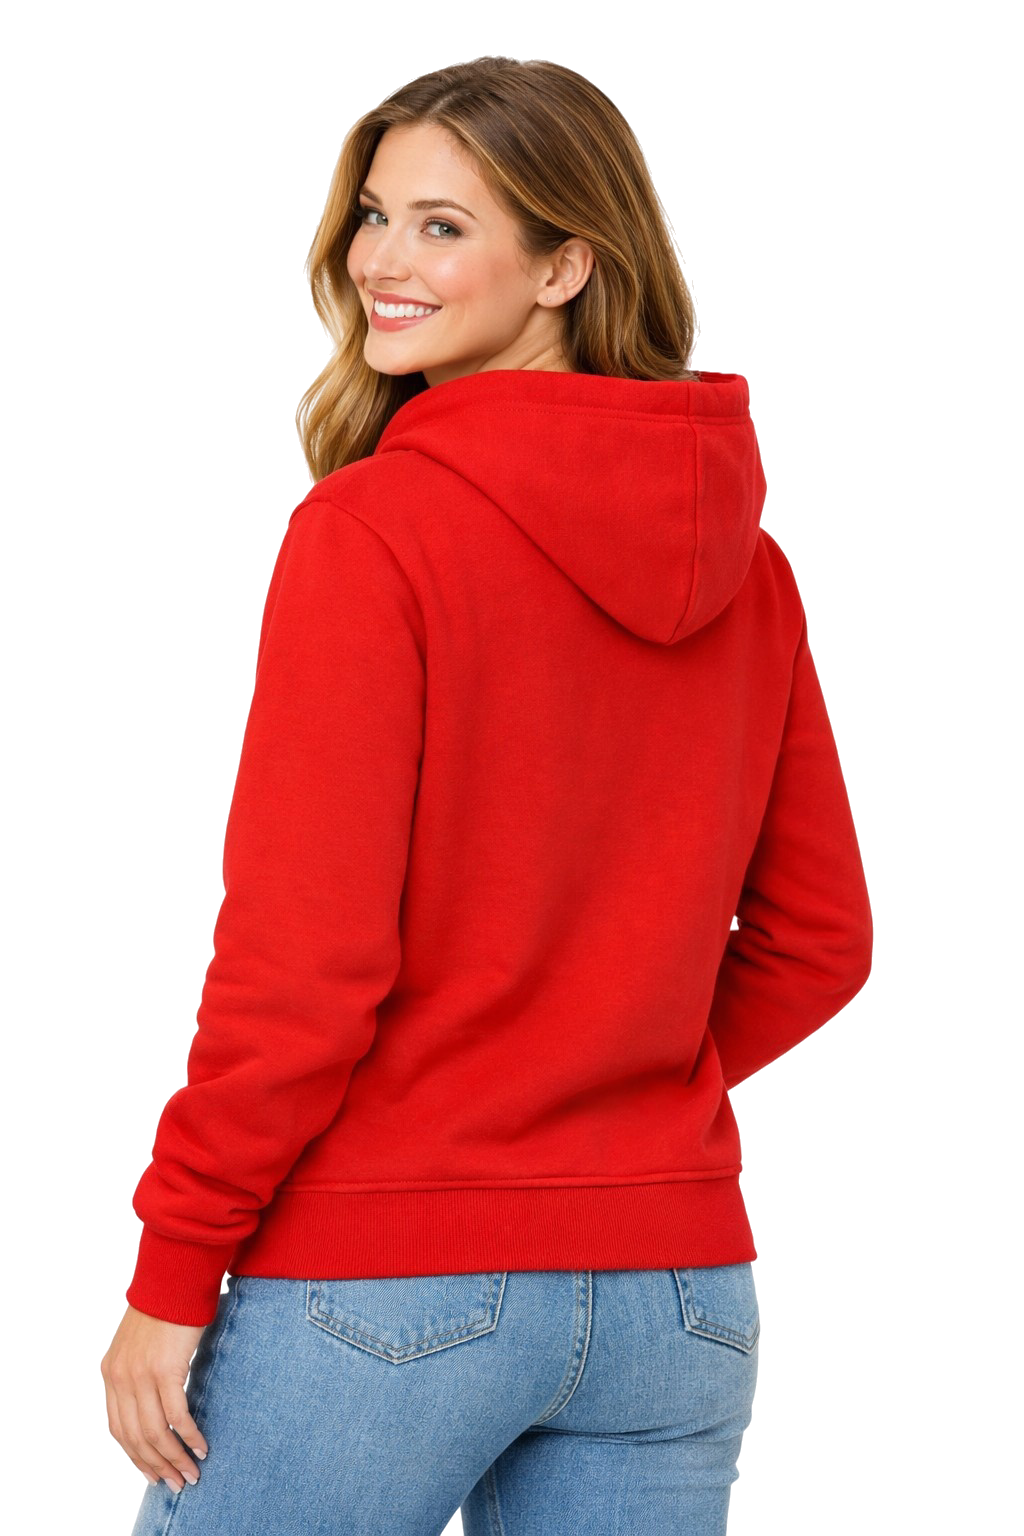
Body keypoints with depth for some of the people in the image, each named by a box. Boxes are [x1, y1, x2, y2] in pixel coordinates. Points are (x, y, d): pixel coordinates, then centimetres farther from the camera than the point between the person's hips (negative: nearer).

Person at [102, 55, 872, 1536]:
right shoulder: (743, 559, 4)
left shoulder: (369, 531, -13)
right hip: (676, 1286, 6)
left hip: (383, 1282, -5)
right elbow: (818, 941, 10)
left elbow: (301, 958, -16)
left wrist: (172, 1275, -8)